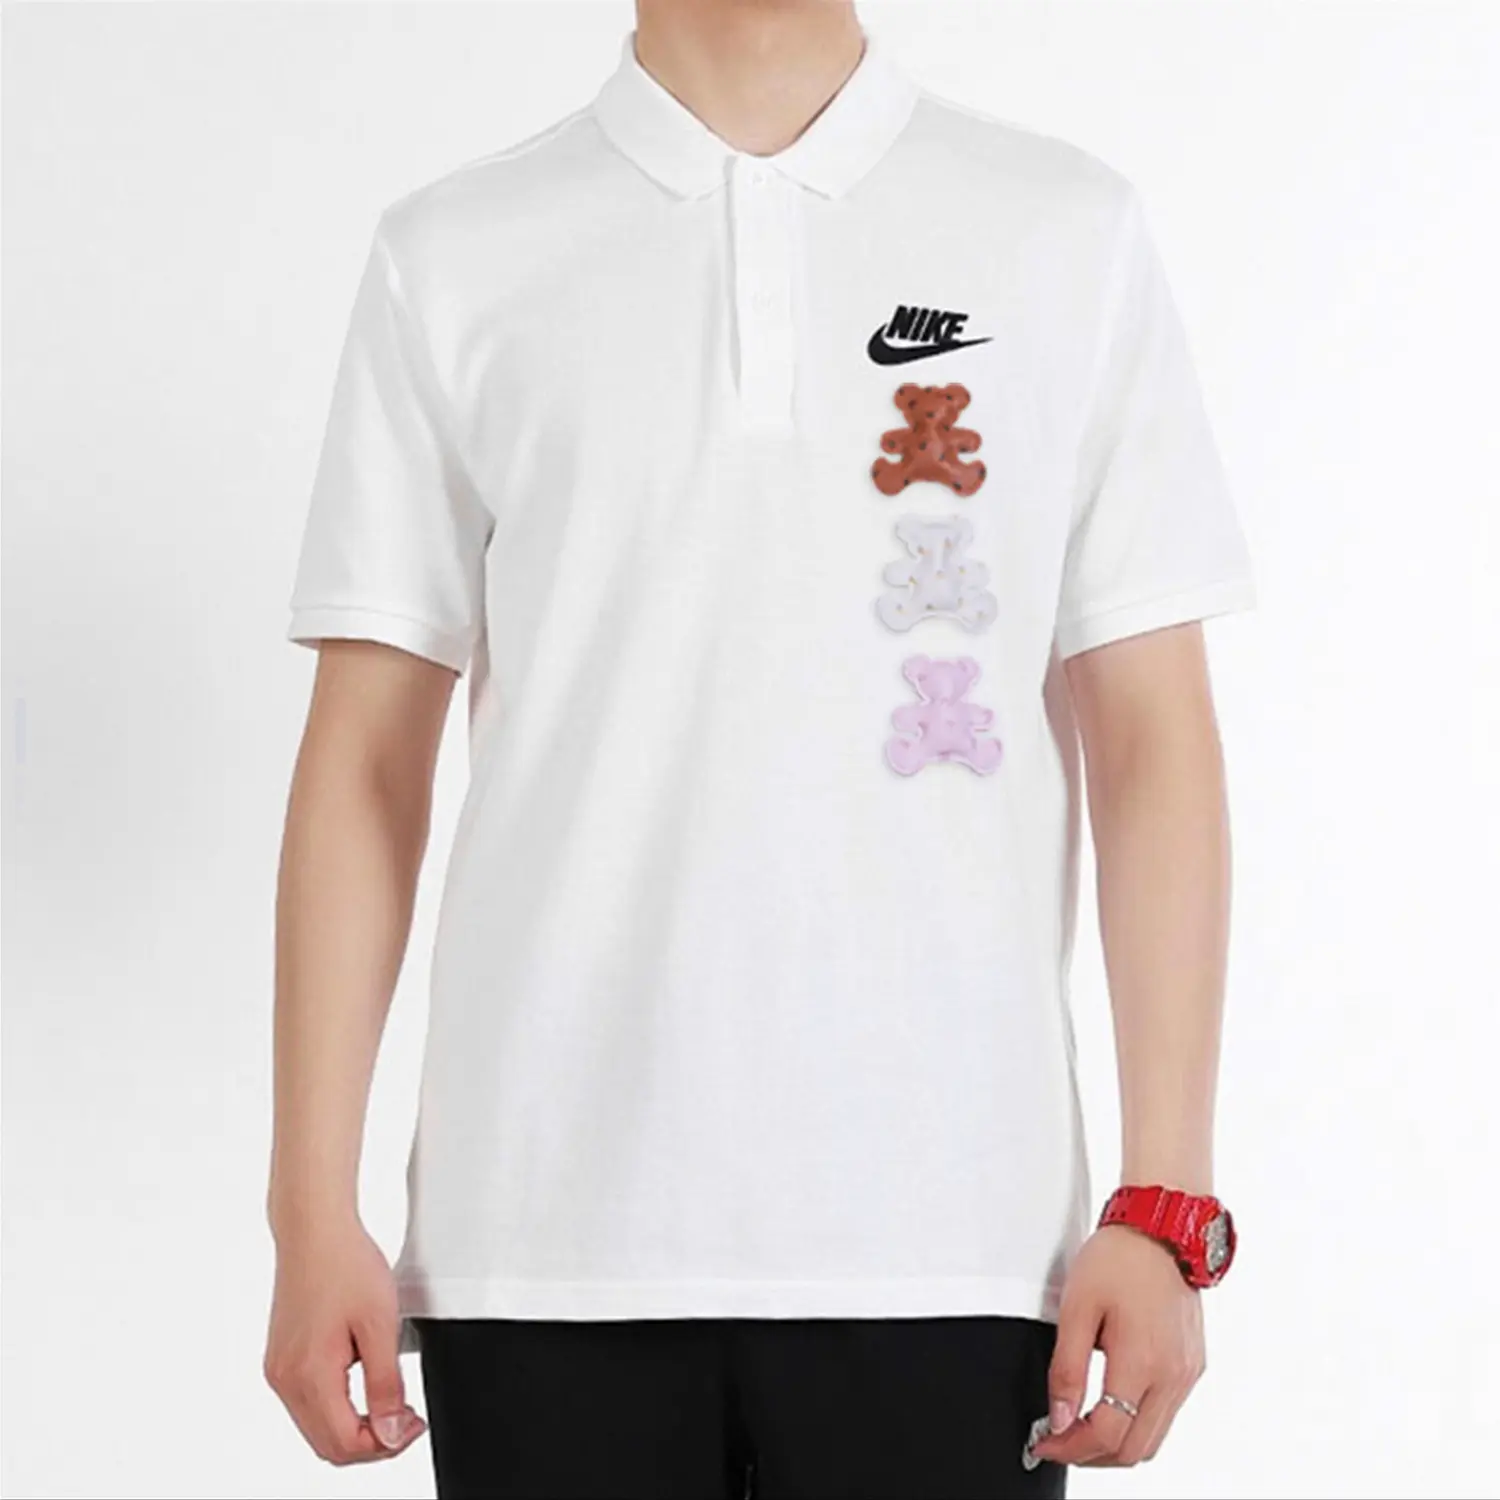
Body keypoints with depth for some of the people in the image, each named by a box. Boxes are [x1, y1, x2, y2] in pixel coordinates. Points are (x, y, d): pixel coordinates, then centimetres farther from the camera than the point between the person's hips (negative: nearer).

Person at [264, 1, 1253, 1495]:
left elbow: (1150, 741, 3)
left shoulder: (1072, 234, 6)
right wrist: (313, 1214, 0)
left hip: (946, 1240, 0)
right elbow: (367, 762, 6)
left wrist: (1165, 1204, -3)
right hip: (545, 1242, 1)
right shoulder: (453, 256, 7)